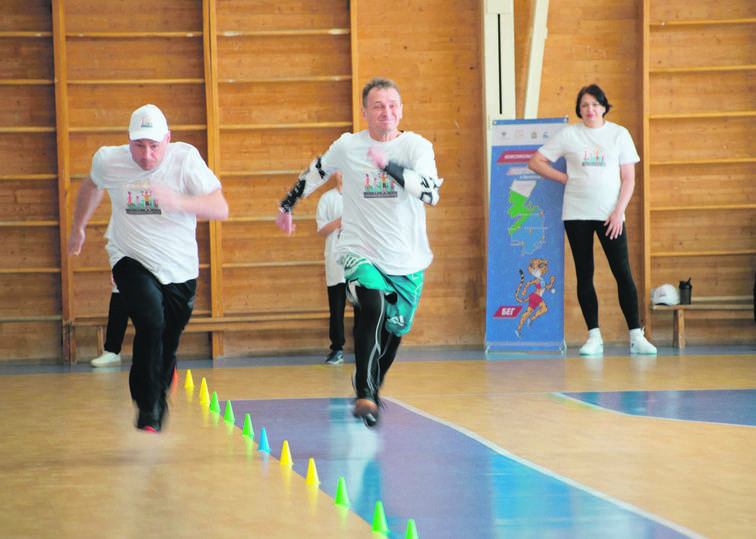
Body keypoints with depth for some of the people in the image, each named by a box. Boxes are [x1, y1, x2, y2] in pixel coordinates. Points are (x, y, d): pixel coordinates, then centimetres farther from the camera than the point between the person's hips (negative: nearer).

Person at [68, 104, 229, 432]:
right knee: (150, 322, -26)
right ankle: (147, 406, -15)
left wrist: (178, 201, -38)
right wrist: (78, 227, 28)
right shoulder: (109, 161, -8)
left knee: (167, 349, 7)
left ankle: (157, 402, 33)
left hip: (180, 270, 1)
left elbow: (221, 209, -23)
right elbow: (92, 185, 17)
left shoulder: (186, 158, -15)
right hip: (132, 262, -1)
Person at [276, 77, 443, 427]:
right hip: (359, 252, -1)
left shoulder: (417, 146, -6)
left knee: (392, 332, 14)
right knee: (372, 306, -29)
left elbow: (431, 193, -22)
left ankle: (372, 386, 44)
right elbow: (315, 173, 20)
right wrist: (286, 206, 28)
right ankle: (365, 395, -31)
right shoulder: (347, 146, -1)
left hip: (407, 260, 1)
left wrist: (389, 165, -31)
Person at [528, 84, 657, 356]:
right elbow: (535, 162, 9)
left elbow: (629, 178, 4)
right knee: (584, 274, 0)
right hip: (576, 212, 1)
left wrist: (619, 211, -6)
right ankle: (594, 337, 4)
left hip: (610, 214, -1)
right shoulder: (568, 135, 5)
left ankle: (636, 336, -5)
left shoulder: (619, 134, 6)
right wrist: (565, 178, 1)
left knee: (623, 273, -7)